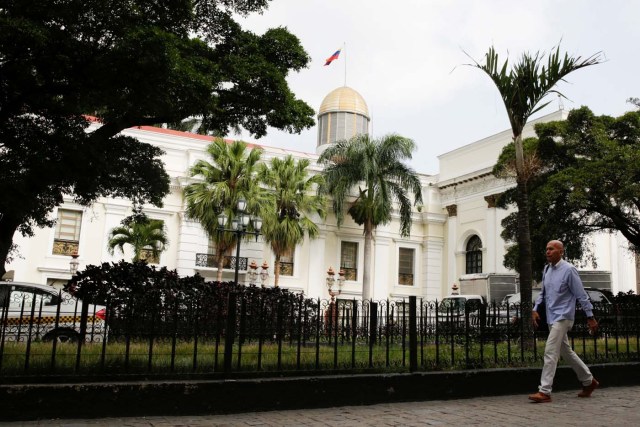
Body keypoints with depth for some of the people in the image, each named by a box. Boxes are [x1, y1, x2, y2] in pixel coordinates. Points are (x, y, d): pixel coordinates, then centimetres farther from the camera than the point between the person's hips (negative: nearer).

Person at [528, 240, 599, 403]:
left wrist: (590, 317, -7)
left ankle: (544, 391, -10)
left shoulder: (568, 270, -12)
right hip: (552, 318, 8)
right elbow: (543, 292, 19)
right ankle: (589, 381, 35)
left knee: (550, 352, -13)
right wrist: (535, 309, 7)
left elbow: (581, 295, -9)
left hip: (563, 317, -8)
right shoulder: (547, 269, 10)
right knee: (566, 352, 18)